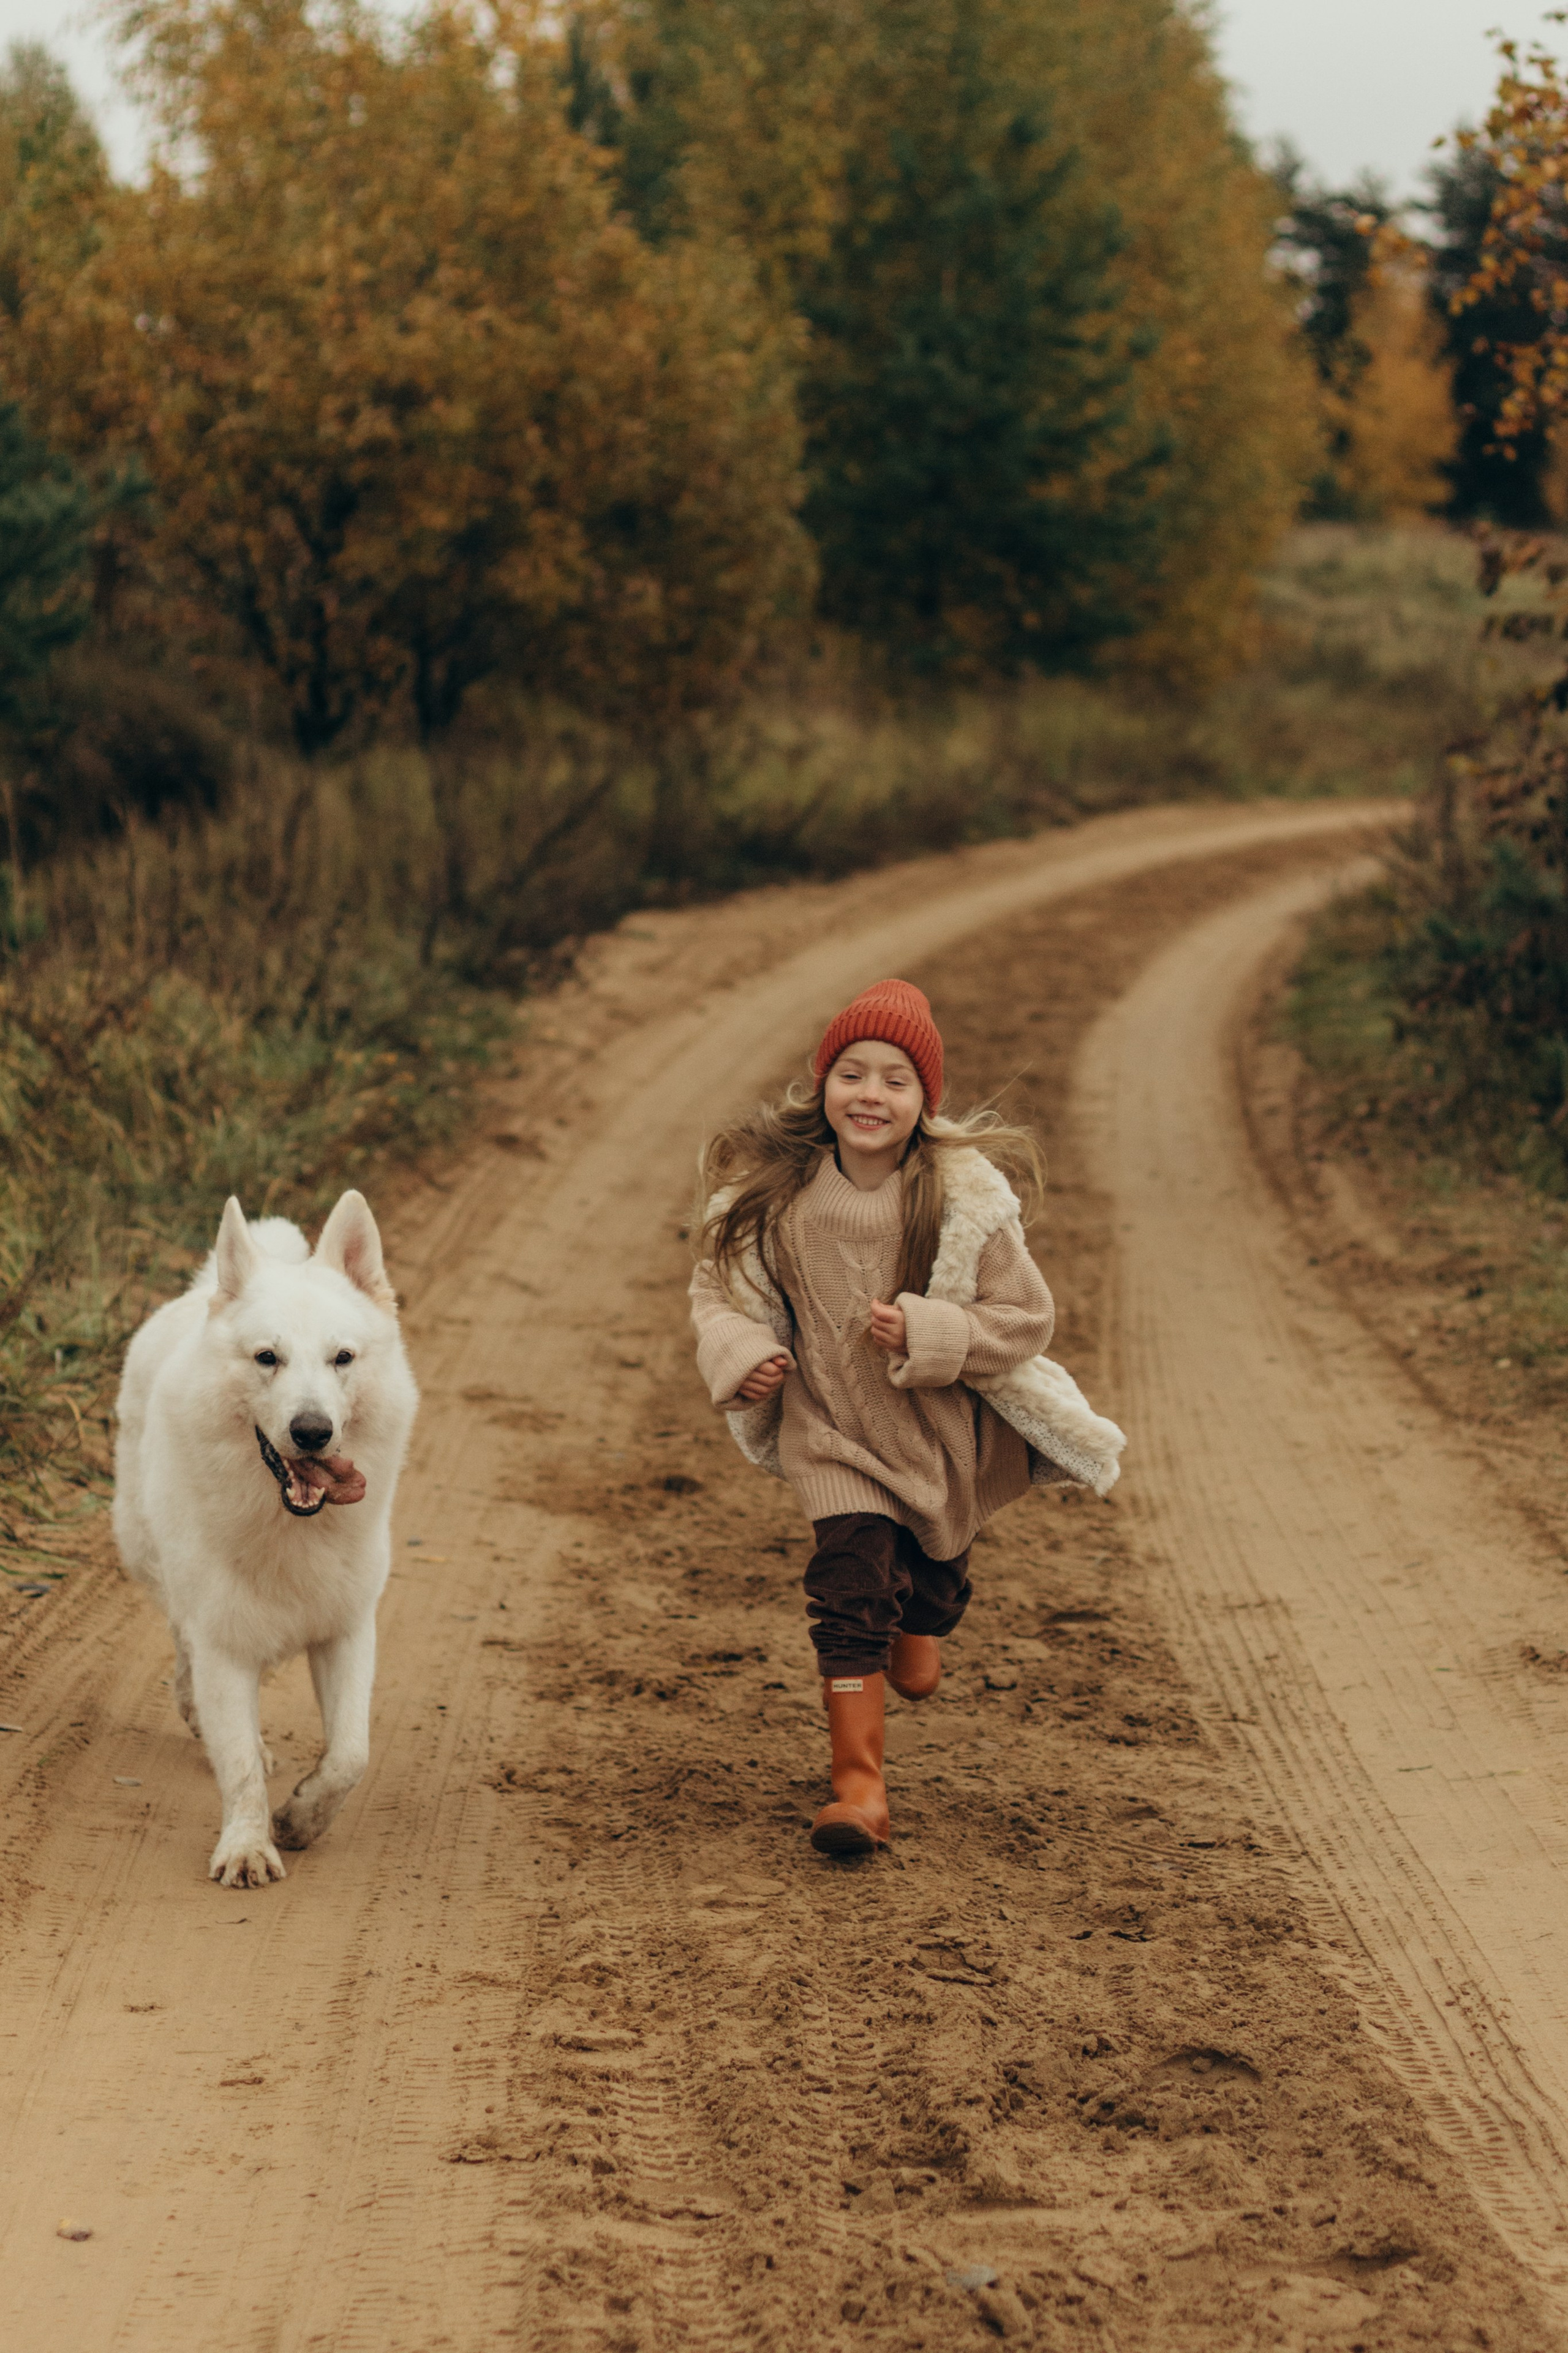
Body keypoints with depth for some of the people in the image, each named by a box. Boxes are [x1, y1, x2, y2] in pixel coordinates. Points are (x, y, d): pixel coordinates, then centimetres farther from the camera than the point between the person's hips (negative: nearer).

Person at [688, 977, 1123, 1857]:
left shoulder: (965, 1199, -20)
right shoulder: (771, 1194, -13)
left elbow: (1025, 1315, -15)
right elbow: (721, 1289, 1)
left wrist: (926, 1335, -28)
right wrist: (740, 1357, -18)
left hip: (947, 1427, 1)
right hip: (836, 1430, -1)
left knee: (930, 1575, 24)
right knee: (851, 1594, -14)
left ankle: (922, 1625, 62)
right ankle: (859, 1787, -10)